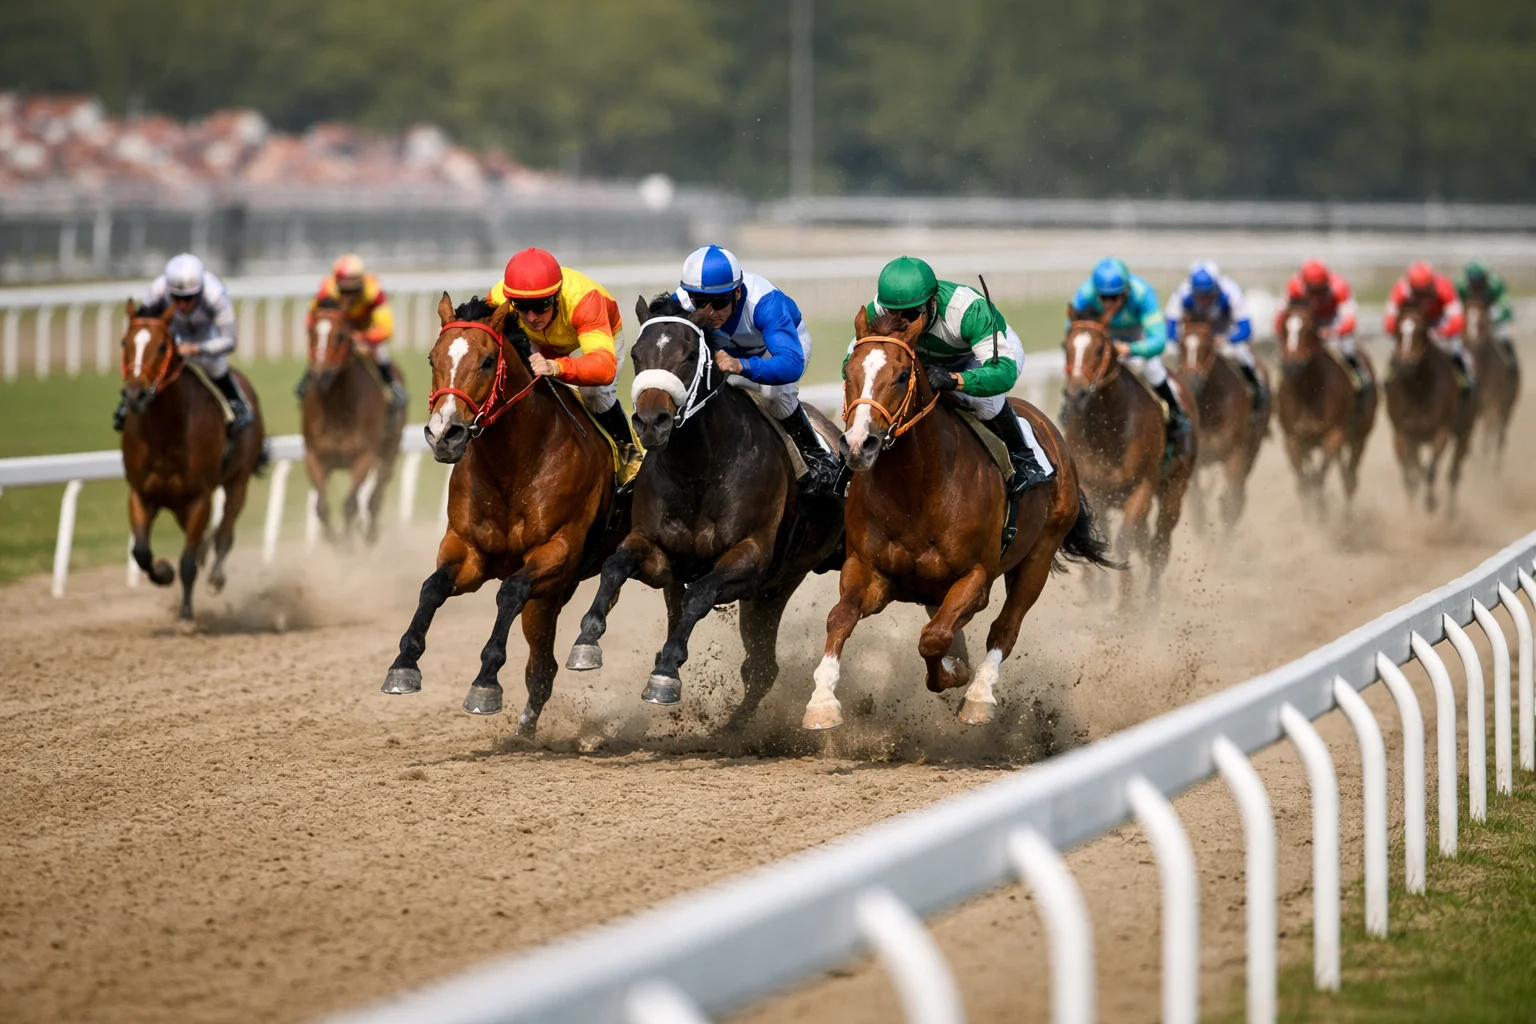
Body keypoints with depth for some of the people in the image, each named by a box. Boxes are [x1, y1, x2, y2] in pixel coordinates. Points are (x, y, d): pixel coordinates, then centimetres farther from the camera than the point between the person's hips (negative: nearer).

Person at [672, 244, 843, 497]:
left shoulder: (764, 303, -46)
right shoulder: (681, 304, -35)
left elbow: (792, 364, -57)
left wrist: (740, 365, -74)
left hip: (787, 338, -5)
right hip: (730, 350, 5)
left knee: (774, 389, -33)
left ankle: (821, 460, -15)